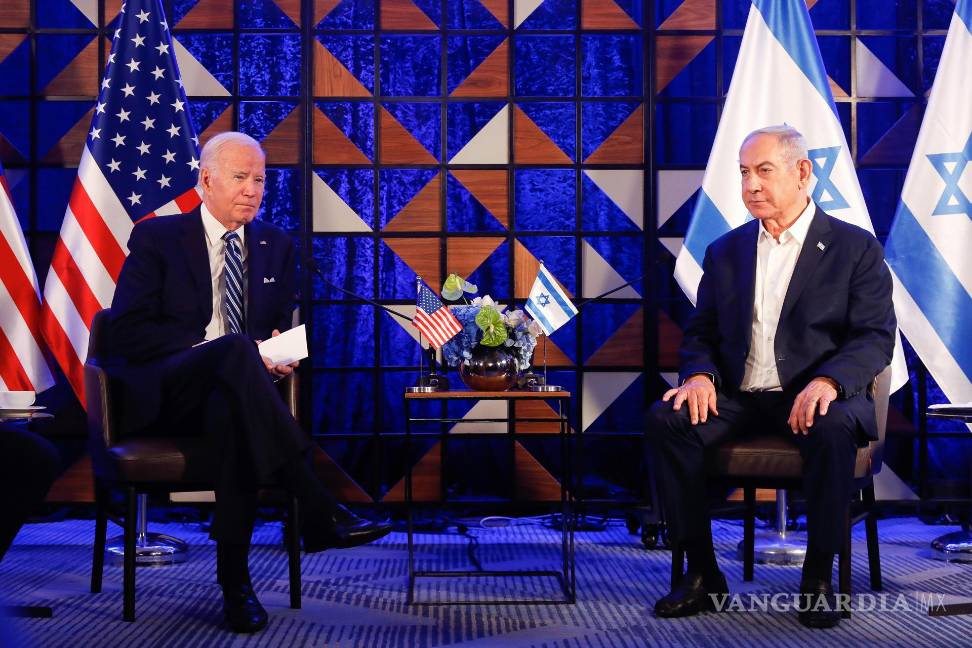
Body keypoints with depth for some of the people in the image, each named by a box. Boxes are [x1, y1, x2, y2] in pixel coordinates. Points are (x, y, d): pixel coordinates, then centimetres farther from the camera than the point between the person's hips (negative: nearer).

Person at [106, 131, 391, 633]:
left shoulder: (277, 247, 16)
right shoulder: (157, 238, 5)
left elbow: (280, 329, 18)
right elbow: (128, 332, -5)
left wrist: (280, 355, -9)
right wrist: (210, 346, -17)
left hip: (224, 392, 3)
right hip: (161, 395, -3)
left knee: (230, 410, -38)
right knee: (235, 349, -37)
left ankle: (234, 578, -35)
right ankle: (318, 511, -41)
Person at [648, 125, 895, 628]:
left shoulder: (856, 248, 2)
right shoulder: (725, 252, 15)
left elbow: (876, 337, -6)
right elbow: (700, 332, 14)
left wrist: (827, 381, -26)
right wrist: (699, 375, -11)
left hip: (814, 398, -3)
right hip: (737, 398, 4)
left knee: (834, 428, -38)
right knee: (667, 419, -25)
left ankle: (818, 577, -21)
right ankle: (702, 572, -17)